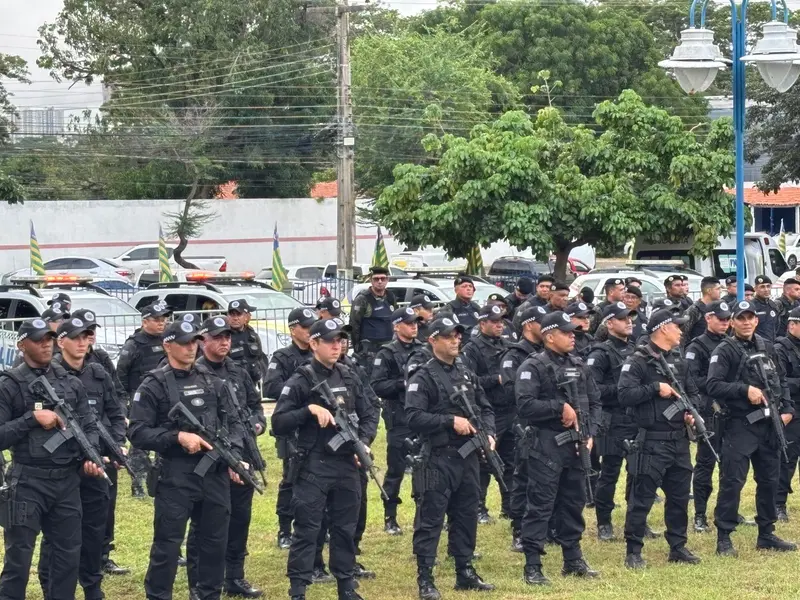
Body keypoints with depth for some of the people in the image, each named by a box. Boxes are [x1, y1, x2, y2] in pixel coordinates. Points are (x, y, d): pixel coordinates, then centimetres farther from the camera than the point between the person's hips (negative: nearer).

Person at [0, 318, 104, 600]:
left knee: (69, 556, 11)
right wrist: (32, 418, -18)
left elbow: (89, 426, 10)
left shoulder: (71, 383, 9)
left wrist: (90, 456, -7)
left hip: (67, 481, 5)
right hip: (27, 483, -5)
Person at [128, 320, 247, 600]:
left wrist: (234, 456, 0)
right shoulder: (154, 385, -6)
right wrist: (178, 437, -19)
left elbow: (232, 422, 15)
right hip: (175, 476, -5)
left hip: (215, 474, 5)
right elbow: (137, 433, -10)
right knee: (167, 545, -2)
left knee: (214, 541, 12)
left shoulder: (211, 381, 11)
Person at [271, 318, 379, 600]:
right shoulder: (301, 381, -7)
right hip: (313, 467, -5)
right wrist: (310, 409, -23)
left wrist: (364, 442, -3)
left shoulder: (348, 378, 9)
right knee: (306, 531, -4)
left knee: (345, 529, 12)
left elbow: (369, 415, 14)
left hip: (347, 465, 5)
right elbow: (278, 424, -11)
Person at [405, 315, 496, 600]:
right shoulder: (423, 378, -7)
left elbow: (485, 408, 19)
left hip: (469, 456, 7)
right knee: (430, 519, -5)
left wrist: (488, 433, 0)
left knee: (467, 516, 13)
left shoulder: (468, 375, 15)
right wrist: (451, 421, -21)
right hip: (438, 458, -7)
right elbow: (414, 417, -17)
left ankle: (465, 572, 23)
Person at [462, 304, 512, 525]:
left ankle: (509, 506, 21)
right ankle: (479, 509, 8)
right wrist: (497, 379, -18)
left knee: (510, 462, 12)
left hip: (510, 412, 7)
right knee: (484, 463, -1)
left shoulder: (507, 346, 15)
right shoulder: (472, 349, -7)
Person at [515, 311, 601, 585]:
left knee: (574, 502, 13)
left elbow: (594, 401, 17)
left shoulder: (578, 365, 12)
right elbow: (525, 405, -19)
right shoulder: (533, 367, -9)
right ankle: (532, 567, -2)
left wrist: (590, 433, 4)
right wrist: (560, 407, -18)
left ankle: (573, 560, 25)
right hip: (546, 446, -7)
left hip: (576, 445, 7)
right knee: (540, 505, -5)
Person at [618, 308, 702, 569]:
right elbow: (624, 395, -18)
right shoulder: (638, 361, -9)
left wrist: (691, 411, 2)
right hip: (651, 441, -7)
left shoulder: (678, 361, 14)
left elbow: (692, 392, 22)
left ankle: (678, 547, 25)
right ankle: (633, 552, 3)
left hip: (679, 440, 7)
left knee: (679, 496, 14)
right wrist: (656, 388, -19)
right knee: (641, 498, -3)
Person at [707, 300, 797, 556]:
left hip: (768, 423, 6)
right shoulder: (725, 351, -8)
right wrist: (745, 390, -24)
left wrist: (786, 408, 8)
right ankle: (723, 537, -1)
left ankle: (766, 534, 23)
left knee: (769, 480, 12)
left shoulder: (766, 347, 12)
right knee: (732, 482, -7)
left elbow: (778, 381, 20)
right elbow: (713, 385, -18)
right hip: (740, 425, -6)